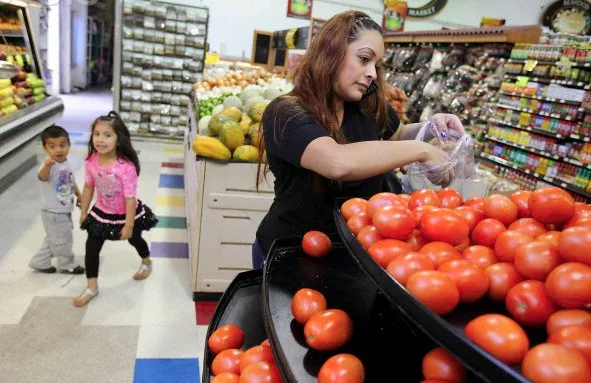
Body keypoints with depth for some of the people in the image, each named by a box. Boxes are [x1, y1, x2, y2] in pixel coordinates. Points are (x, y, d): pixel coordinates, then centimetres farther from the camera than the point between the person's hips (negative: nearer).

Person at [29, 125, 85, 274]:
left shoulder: (65, 163, 0)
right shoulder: (48, 166, -28)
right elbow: (42, 176, -53)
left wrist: (79, 195, 25)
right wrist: (47, 165, -73)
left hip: (64, 210, 9)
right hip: (53, 212, -9)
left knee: (54, 239, 23)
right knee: (62, 240, 9)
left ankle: (39, 262, 39)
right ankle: (67, 265, 30)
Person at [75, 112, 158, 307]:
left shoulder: (126, 167, -33)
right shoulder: (91, 161, -17)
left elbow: (130, 198, -27)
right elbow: (88, 187, 0)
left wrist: (128, 225, -22)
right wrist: (83, 212, 7)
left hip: (126, 214, -4)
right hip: (101, 212, 4)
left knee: (134, 239, 23)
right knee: (91, 247, 4)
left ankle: (147, 263, 55)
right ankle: (92, 287, 22)